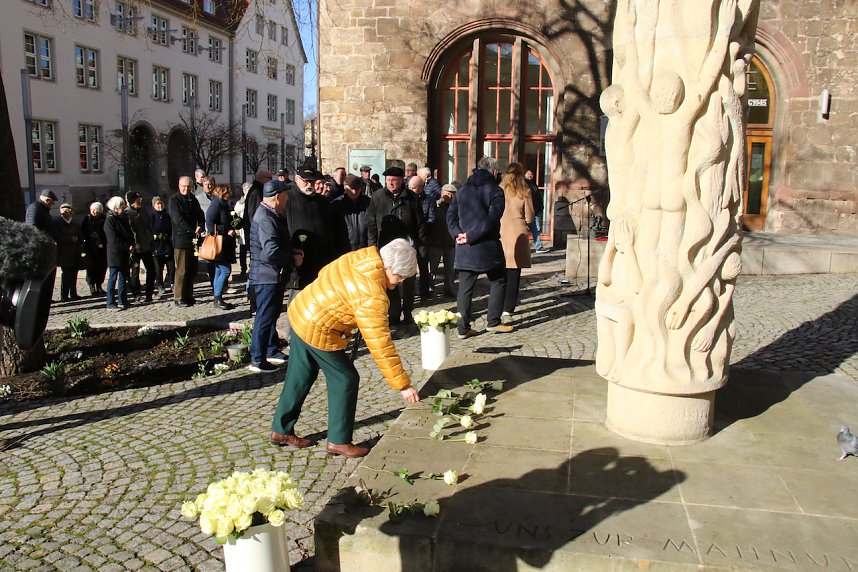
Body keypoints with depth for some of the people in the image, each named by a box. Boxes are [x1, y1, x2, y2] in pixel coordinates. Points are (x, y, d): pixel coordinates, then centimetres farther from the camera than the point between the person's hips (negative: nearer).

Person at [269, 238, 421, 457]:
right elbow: (380, 345, -25)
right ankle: (338, 441, 15)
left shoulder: (356, 258, -4)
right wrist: (403, 385, -19)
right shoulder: (372, 297, -26)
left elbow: (325, 273, 12)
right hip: (319, 332, -9)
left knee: (299, 378, 20)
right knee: (345, 380, 4)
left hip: (299, 312, 9)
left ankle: (281, 430, 34)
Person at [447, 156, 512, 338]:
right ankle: (493, 322, 14)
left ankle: (463, 328, 8)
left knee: (465, 287, 7)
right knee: (498, 281, 14)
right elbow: (491, 220, -16)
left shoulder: (463, 190, 11)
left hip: (465, 248, 5)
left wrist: (458, 234, -7)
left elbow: (450, 215, 4)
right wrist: (470, 236, -14)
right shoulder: (495, 191, -5)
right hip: (487, 246, -4)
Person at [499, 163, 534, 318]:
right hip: (518, 234, -1)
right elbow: (529, 216, -1)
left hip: (501, 233, 1)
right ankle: (508, 308, 3)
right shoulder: (525, 191, -2)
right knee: (514, 273, 4)